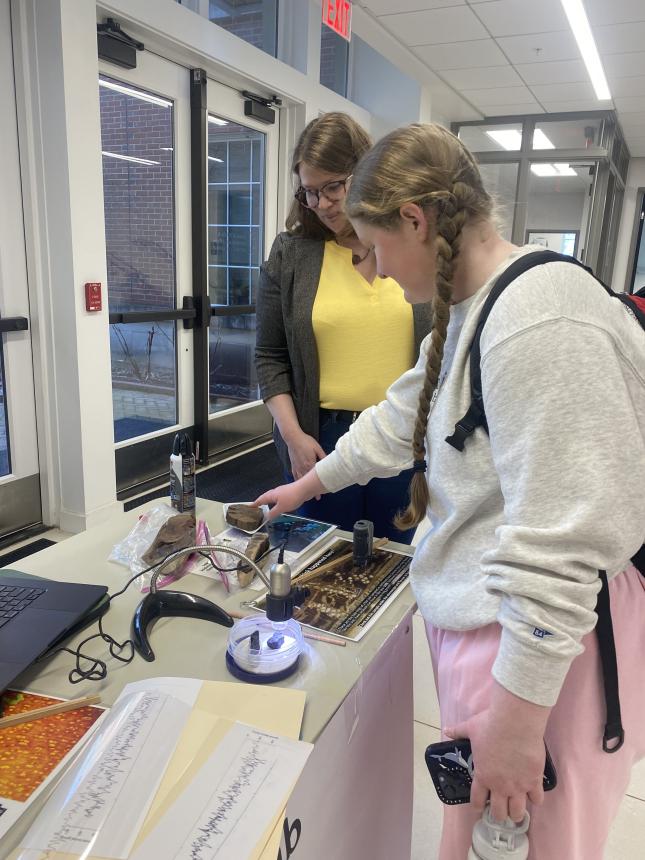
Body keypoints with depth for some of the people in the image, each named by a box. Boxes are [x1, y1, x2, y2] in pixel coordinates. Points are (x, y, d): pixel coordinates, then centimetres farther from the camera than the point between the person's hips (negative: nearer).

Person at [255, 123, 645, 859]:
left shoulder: (541, 326, -25)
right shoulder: (471, 306, 8)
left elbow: (558, 546, -27)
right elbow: (405, 415, 18)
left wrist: (518, 715, -20)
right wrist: (309, 485, 27)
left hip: (540, 643, -9)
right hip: (480, 611, 9)